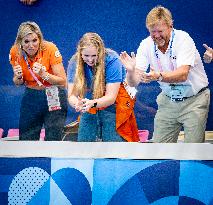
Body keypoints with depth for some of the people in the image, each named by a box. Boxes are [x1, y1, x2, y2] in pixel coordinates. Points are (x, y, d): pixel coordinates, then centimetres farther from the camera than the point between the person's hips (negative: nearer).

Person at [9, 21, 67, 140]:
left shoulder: (50, 49, -20)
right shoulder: (15, 52, -9)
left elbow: (63, 82, -18)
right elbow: (18, 83, 5)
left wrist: (43, 74, -32)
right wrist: (18, 77, -18)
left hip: (53, 99, -3)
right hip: (31, 97, 3)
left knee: (52, 139, -5)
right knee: (26, 139, 2)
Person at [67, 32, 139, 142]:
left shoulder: (112, 60, -22)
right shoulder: (75, 62, -11)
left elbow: (111, 97, -24)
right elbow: (72, 95, -16)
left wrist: (92, 103, -44)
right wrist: (77, 104, -40)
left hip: (112, 104, -4)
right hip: (89, 106, 4)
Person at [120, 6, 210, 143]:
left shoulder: (183, 39, -19)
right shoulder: (146, 45, -7)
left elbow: (182, 74, -33)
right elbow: (134, 82, -12)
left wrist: (158, 76, -49)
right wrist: (131, 71, -35)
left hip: (194, 100, -4)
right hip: (168, 100, 4)